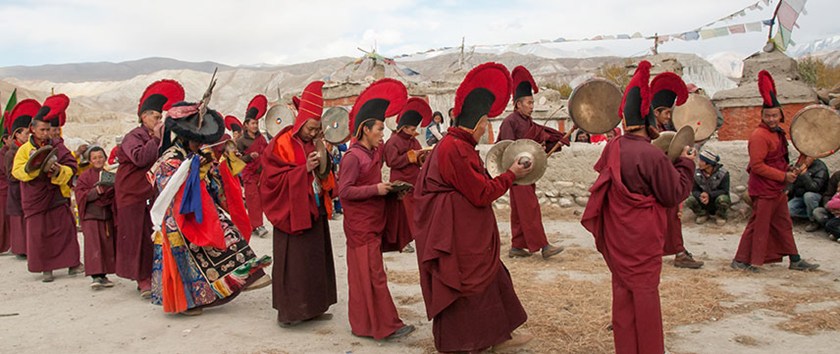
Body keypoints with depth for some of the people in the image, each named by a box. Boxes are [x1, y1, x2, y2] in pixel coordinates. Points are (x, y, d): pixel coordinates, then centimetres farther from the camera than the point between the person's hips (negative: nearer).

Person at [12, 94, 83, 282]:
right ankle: (46, 268, 11)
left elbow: (71, 167, -1)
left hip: (58, 195, 1)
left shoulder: (57, 146, 4)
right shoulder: (25, 149, 2)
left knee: (66, 229, 2)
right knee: (39, 233, 1)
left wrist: (59, 171, -21)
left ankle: (73, 263, 12)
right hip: (36, 198, -1)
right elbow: (17, 171, -6)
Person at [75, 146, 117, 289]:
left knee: (107, 245, 6)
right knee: (93, 245, -9)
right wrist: (96, 192, -21)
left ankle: (103, 275, 15)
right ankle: (95, 276, -10)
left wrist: (111, 192, -10)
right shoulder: (85, 176, 1)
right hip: (91, 215, -4)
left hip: (107, 215, 4)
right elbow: (80, 194, -6)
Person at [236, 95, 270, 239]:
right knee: (253, 199, -11)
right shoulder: (241, 141, -2)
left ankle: (252, 226, 14)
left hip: (262, 173, 5)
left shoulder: (261, 138, 12)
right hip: (249, 174, -5)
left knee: (260, 199, 5)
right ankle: (257, 226, -13)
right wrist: (250, 156, -19)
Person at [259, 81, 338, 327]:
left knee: (316, 259, 11)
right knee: (292, 262, -2)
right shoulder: (281, 144, -10)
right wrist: (304, 169, -20)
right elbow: (273, 178, -17)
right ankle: (287, 311, 10)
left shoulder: (313, 144, 11)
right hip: (292, 213, -7)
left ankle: (313, 307, 22)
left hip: (314, 212, 7)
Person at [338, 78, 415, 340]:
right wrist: (376, 189, -19)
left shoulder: (374, 153, 10)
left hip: (372, 223, 9)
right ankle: (385, 326, 2)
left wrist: (386, 188, 5)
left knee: (366, 274, 13)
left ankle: (365, 324, 23)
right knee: (373, 274, -4)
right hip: (361, 225, -9)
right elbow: (344, 191, -18)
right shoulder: (353, 156, -15)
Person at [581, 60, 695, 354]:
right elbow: (674, 194, -11)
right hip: (643, 238, -7)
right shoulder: (653, 156, -21)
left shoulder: (613, 147, -2)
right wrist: (686, 164, 2)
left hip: (617, 235, 7)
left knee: (623, 288, 16)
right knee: (645, 292, 5)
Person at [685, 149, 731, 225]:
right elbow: (695, 190, -9)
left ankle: (720, 216, -3)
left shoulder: (723, 173, -18)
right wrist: (700, 196, -34)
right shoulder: (696, 173, -9)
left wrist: (709, 195, -35)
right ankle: (703, 214, 4)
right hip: (704, 203, 2)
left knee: (722, 199, -37)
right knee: (690, 200, -26)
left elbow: (724, 191, -20)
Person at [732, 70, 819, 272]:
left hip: (778, 189, 10)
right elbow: (757, 166, -24)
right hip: (763, 190, -10)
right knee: (759, 225, -3)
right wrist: (784, 176, -19)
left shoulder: (777, 133, 12)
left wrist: (789, 171, 5)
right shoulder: (759, 136, -18)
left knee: (784, 224, 16)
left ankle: (795, 260, 26)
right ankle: (742, 261, 6)